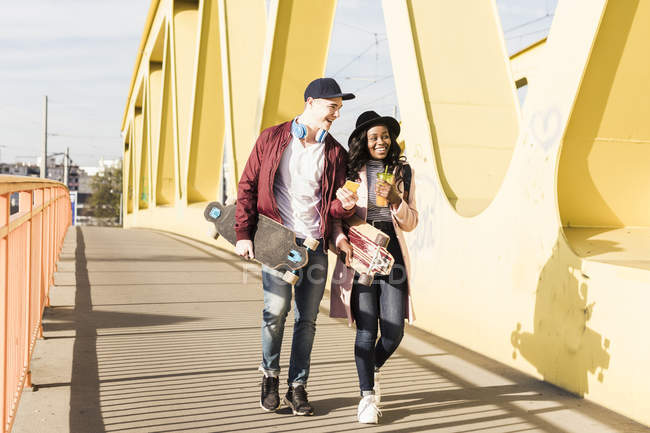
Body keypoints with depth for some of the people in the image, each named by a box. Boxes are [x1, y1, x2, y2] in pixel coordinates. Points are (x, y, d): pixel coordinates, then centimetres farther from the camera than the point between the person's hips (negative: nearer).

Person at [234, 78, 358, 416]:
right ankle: (270, 375, 11)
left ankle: (297, 387, 19)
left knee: (307, 318, 5)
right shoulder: (272, 139, 4)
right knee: (277, 308, -14)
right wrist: (243, 233, -2)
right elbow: (248, 186, 5)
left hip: (315, 243, 3)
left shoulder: (335, 152, 10)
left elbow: (333, 207, 13)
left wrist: (345, 204, -11)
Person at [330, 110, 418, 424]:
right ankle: (367, 395, 11)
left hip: (392, 255, 2)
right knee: (367, 330, -5)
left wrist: (396, 200, -9)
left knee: (394, 331, -1)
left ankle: (374, 368, 31)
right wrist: (341, 239, -15)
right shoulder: (350, 171, 2)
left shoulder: (403, 172, 9)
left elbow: (410, 223, 9)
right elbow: (335, 213, 4)